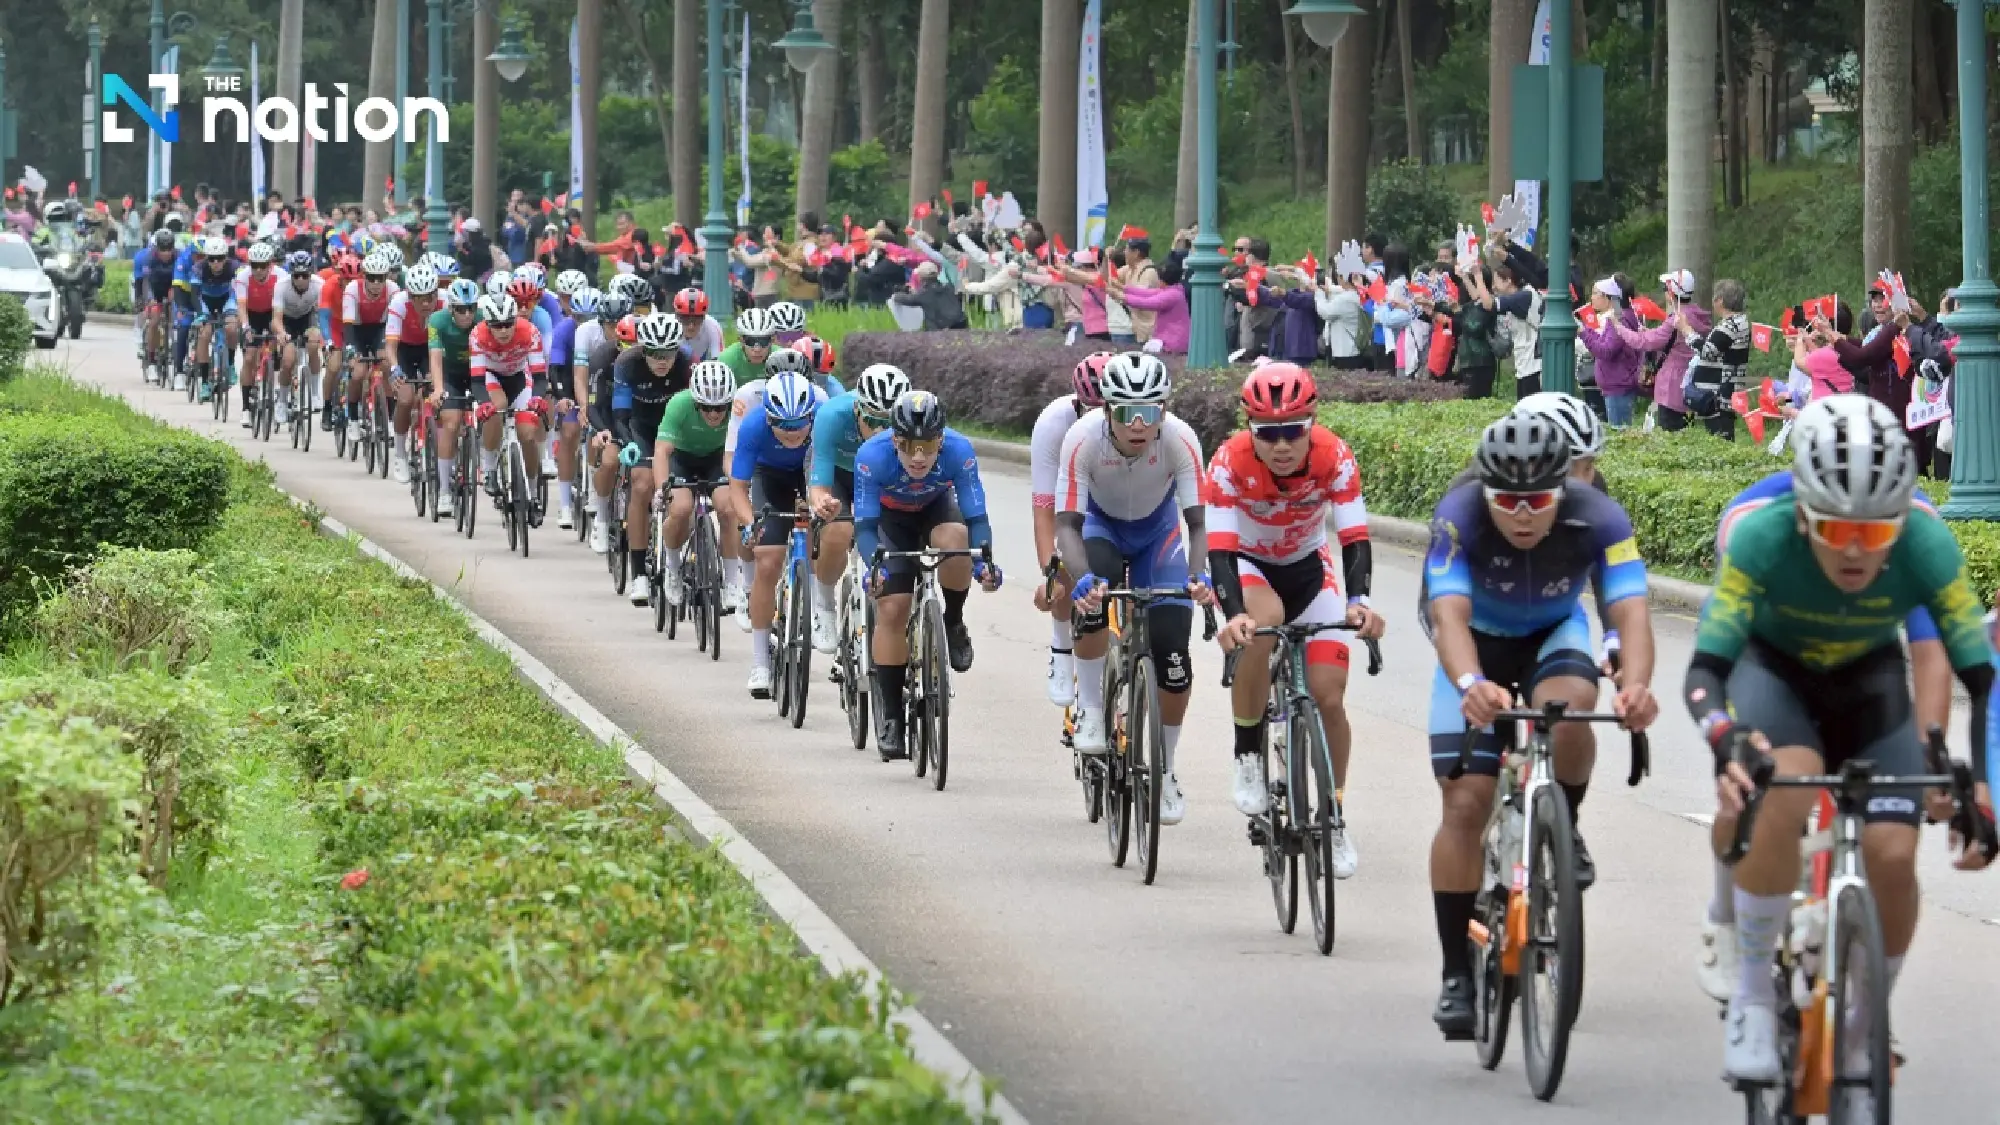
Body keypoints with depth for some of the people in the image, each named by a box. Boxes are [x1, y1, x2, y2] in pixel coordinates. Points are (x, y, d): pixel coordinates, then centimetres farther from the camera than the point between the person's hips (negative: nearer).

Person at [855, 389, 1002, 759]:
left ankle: (954, 623, -8)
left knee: (953, 540, -35)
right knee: (892, 609, -13)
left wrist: (984, 561, -49)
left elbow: (976, 516, -31)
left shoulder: (958, 451, -34)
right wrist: (874, 565, -50)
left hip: (937, 507, 0)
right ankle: (889, 712, -1)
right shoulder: (872, 456, -35)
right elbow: (865, 524, -32)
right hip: (891, 517, 0)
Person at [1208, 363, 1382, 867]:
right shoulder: (1232, 461, -30)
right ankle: (1248, 757, -19)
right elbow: (1220, 549, -36)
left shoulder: (1334, 456, -27)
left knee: (1330, 696, -9)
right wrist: (1234, 614, -53)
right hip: (1247, 565, -2)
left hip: (1308, 566, 2)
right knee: (1263, 623, -37)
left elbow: (1354, 538, -30)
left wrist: (1358, 602, -48)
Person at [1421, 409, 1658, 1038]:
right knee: (1465, 803, -12)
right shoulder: (1459, 517, -32)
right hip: (1478, 641, 0)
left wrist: (1636, 685, -59)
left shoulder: (1599, 519, -30)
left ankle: (1563, 828, -4)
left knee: (1568, 710, -34)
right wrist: (1471, 685, -63)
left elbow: (1630, 613, -38)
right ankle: (1458, 974, -3)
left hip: (1554, 634, 0)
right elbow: (1449, 615, -42)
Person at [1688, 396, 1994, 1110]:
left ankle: (1859, 1043, 6)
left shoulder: (1927, 548, -31)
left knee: (1893, 856, -18)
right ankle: (1751, 993, -17)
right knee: (1785, 794, -34)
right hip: (1773, 671, -2)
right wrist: (1727, 743, -55)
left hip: (1868, 684, 2)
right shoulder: (1761, 540, -34)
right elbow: (1705, 669, -34)